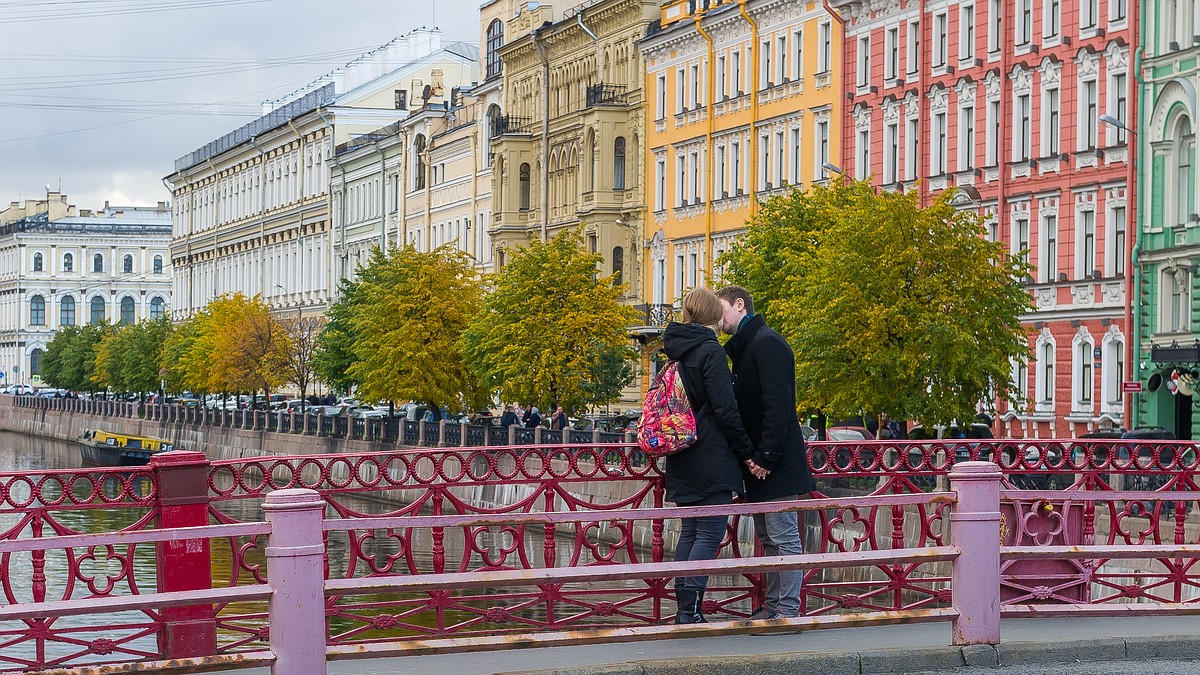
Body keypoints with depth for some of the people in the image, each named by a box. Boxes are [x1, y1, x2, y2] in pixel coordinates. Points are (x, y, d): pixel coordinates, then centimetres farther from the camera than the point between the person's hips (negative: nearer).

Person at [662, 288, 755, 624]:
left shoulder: (677, 351, 11)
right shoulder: (710, 351, -14)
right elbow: (725, 409, -17)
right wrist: (748, 451, -8)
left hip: (683, 461, 8)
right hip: (712, 459, -8)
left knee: (690, 530, 13)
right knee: (710, 533, -5)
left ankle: (684, 608, 15)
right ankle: (691, 611, -9)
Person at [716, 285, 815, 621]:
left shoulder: (767, 343, -13)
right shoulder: (743, 346, 18)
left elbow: (778, 404, -20)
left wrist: (765, 456, -22)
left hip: (775, 464, -10)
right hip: (759, 459, 10)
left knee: (784, 536, -6)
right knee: (767, 536, 14)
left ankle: (788, 610, -4)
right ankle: (773, 604, 21)